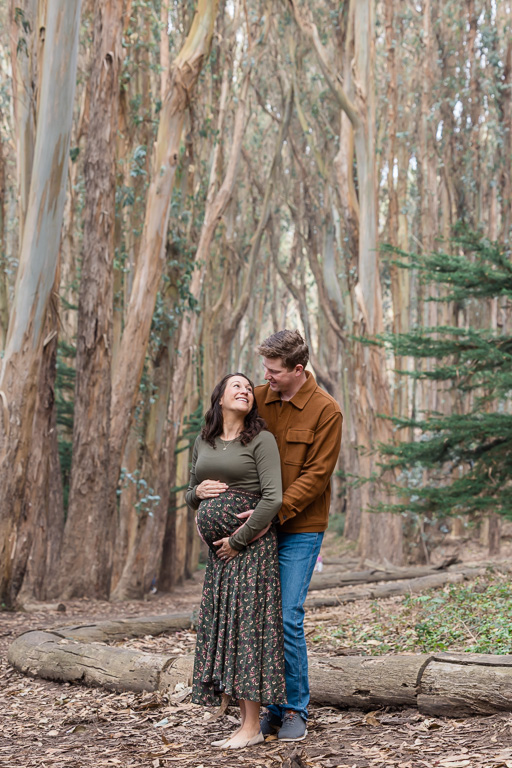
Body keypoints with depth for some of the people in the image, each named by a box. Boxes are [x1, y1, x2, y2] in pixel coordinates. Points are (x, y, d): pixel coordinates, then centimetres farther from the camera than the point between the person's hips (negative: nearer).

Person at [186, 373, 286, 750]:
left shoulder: (261, 440, -4)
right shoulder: (203, 443, 14)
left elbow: (273, 498, -13)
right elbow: (191, 496, 23)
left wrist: (238, 540, -13)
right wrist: (198, 491, -1)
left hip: (250, 546, -6)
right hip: (219, 550, 6)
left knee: (247, 626, -8)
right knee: (223, 629, 4)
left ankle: (252, 727, -4)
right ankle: (246, 723, 11)